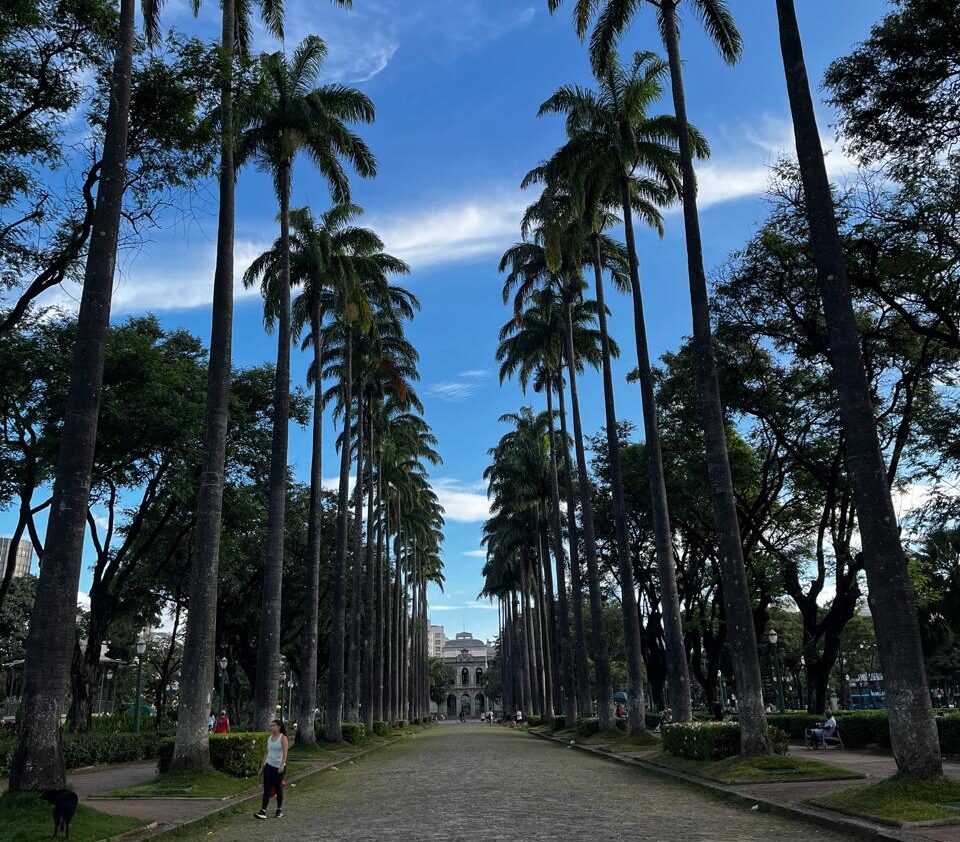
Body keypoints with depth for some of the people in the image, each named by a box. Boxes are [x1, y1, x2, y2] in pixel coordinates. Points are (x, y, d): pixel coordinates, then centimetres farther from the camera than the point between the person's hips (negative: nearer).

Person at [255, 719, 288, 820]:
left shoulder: (283, 738, -8)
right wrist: (262, 767, 14)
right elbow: (267, 753, 15)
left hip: (278, 767, -4)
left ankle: (279, 811, 19)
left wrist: (282, 765, -27)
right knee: (267, 789, -4)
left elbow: (285, 753, -16)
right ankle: (263, 811, -6)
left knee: (278, 789, 6)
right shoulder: (269, 738, 9)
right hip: (268, 765, 5)